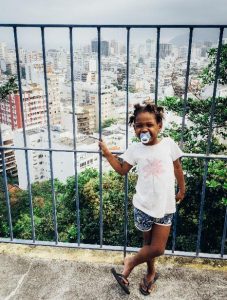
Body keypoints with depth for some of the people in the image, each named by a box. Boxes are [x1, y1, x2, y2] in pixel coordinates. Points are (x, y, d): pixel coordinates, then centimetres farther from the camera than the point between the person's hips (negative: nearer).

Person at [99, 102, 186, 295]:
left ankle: (131, 262, 33)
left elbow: (177, 167, 8)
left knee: (158, 249, 5)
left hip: (165, 206, 1)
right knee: (149, 244, 15)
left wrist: (182, 190, 16)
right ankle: (151, 273, 42)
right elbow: (122, 170, 8)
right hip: (144, 206, 0)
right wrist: (107, 154, 0)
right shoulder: (135, 149, -4)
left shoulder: (169, 144, -5)